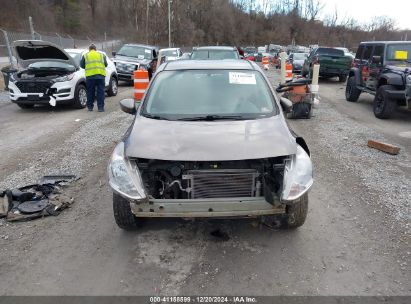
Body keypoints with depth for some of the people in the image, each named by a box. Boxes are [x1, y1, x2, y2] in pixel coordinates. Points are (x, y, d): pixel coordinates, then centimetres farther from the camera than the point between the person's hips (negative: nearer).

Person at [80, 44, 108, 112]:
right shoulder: (102, 55, 17)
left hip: (90, 75, 0)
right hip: (100, 75, 0)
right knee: (100, 92, 2)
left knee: (90, 92, 8)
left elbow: (82, 65, 13)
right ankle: (100, 107, -1)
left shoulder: (85, 55, 14)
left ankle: (90, 106, 14)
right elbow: (106, 64, 14)